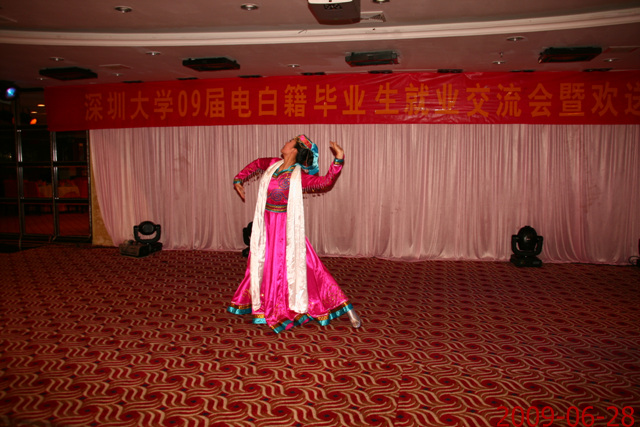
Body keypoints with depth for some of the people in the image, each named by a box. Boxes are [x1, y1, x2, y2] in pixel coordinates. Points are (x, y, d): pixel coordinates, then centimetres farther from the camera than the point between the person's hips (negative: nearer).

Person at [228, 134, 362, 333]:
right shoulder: (273, 164, 2)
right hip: (267, 227, 6)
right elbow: (255, 164, 23)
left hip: (286, 229, -6)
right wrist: (239, 179, 21)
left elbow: (326, 182, -25)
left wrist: (338, 160, -34)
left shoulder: (299, 176, -15)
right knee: (261, 265, 18)